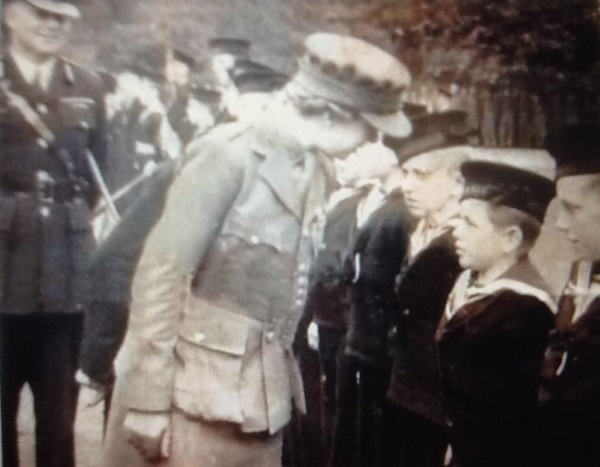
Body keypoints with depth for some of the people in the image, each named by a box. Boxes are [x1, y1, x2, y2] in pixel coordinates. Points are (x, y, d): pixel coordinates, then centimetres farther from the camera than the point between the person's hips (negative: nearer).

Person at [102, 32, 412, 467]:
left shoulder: (317, 174, 6)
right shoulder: (231, 157, -15)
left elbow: (290, 281, 8)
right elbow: (161, 271, -17)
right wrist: (150, 399, -17)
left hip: (259, 393, 7)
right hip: (191, 388, -6)